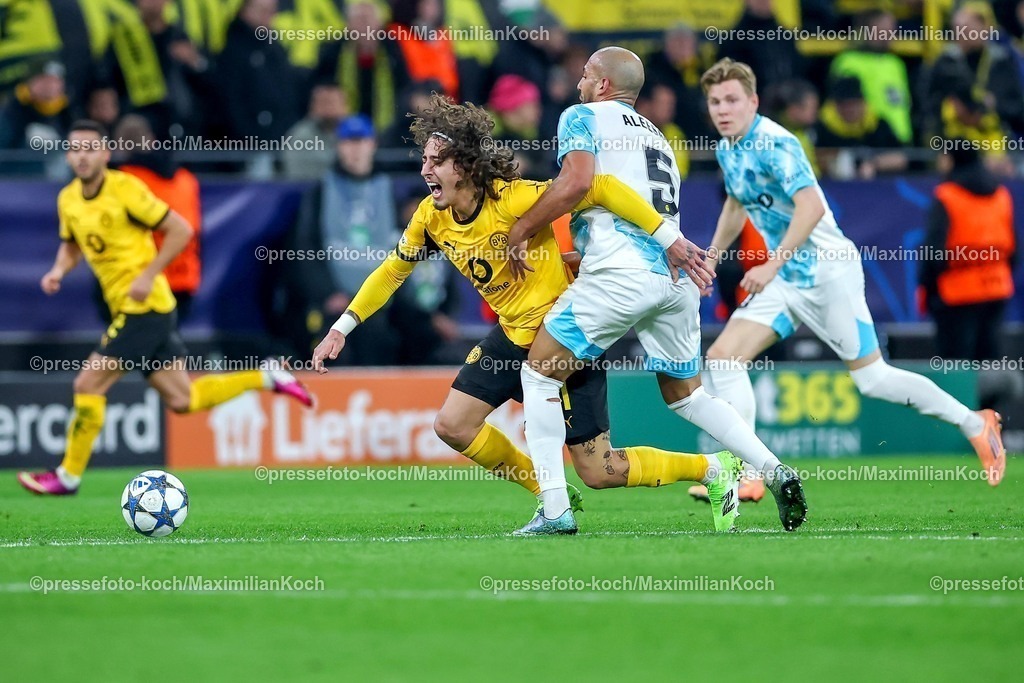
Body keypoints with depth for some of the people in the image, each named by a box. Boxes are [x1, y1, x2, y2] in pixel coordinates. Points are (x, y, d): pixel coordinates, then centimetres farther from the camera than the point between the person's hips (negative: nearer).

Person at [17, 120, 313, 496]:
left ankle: (68, 475, 3)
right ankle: (267, 378, 23)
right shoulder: (68, 199, 6)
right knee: (182, 399, 10)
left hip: (144, 306, -8)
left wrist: (148, 275, -18)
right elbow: (71, 245, 23)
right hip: (127, 309, 8)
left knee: (88, 384, -9)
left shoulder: (125, 188, -15)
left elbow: (181, 230, -12)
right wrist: (58, 270, 2)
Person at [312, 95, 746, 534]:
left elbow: (600, 188, -31)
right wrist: (343, 327, 5)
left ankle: (715, 469, 18)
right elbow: (392, 271, 11)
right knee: (452, 426, -1)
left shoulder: (514, 199, -28)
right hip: (513, 335, 7)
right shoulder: (431, 217, -6)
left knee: (597, 472, -5)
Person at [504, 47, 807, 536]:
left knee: (539, 374, 4)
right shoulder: (656, 136, 29)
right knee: (685, 393, 20)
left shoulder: (583, 117, 7)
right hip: (676, 276, 7)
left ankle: (555, 510, -5)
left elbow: (576, 182, -10)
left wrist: (520, 230, -2)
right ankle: (775, 471, 3)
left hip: (621, 274, -7)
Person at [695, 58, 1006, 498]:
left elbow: (810, 206, -31)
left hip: (827, 272, -8)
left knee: (871, 378, -3)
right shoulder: (728, 150, 8)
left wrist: (772, 266, -32)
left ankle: (975, 425, 13)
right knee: (723, 356, -6)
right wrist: (710, 259, 25)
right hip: (785, 279, 8)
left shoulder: (774, 144, -20)